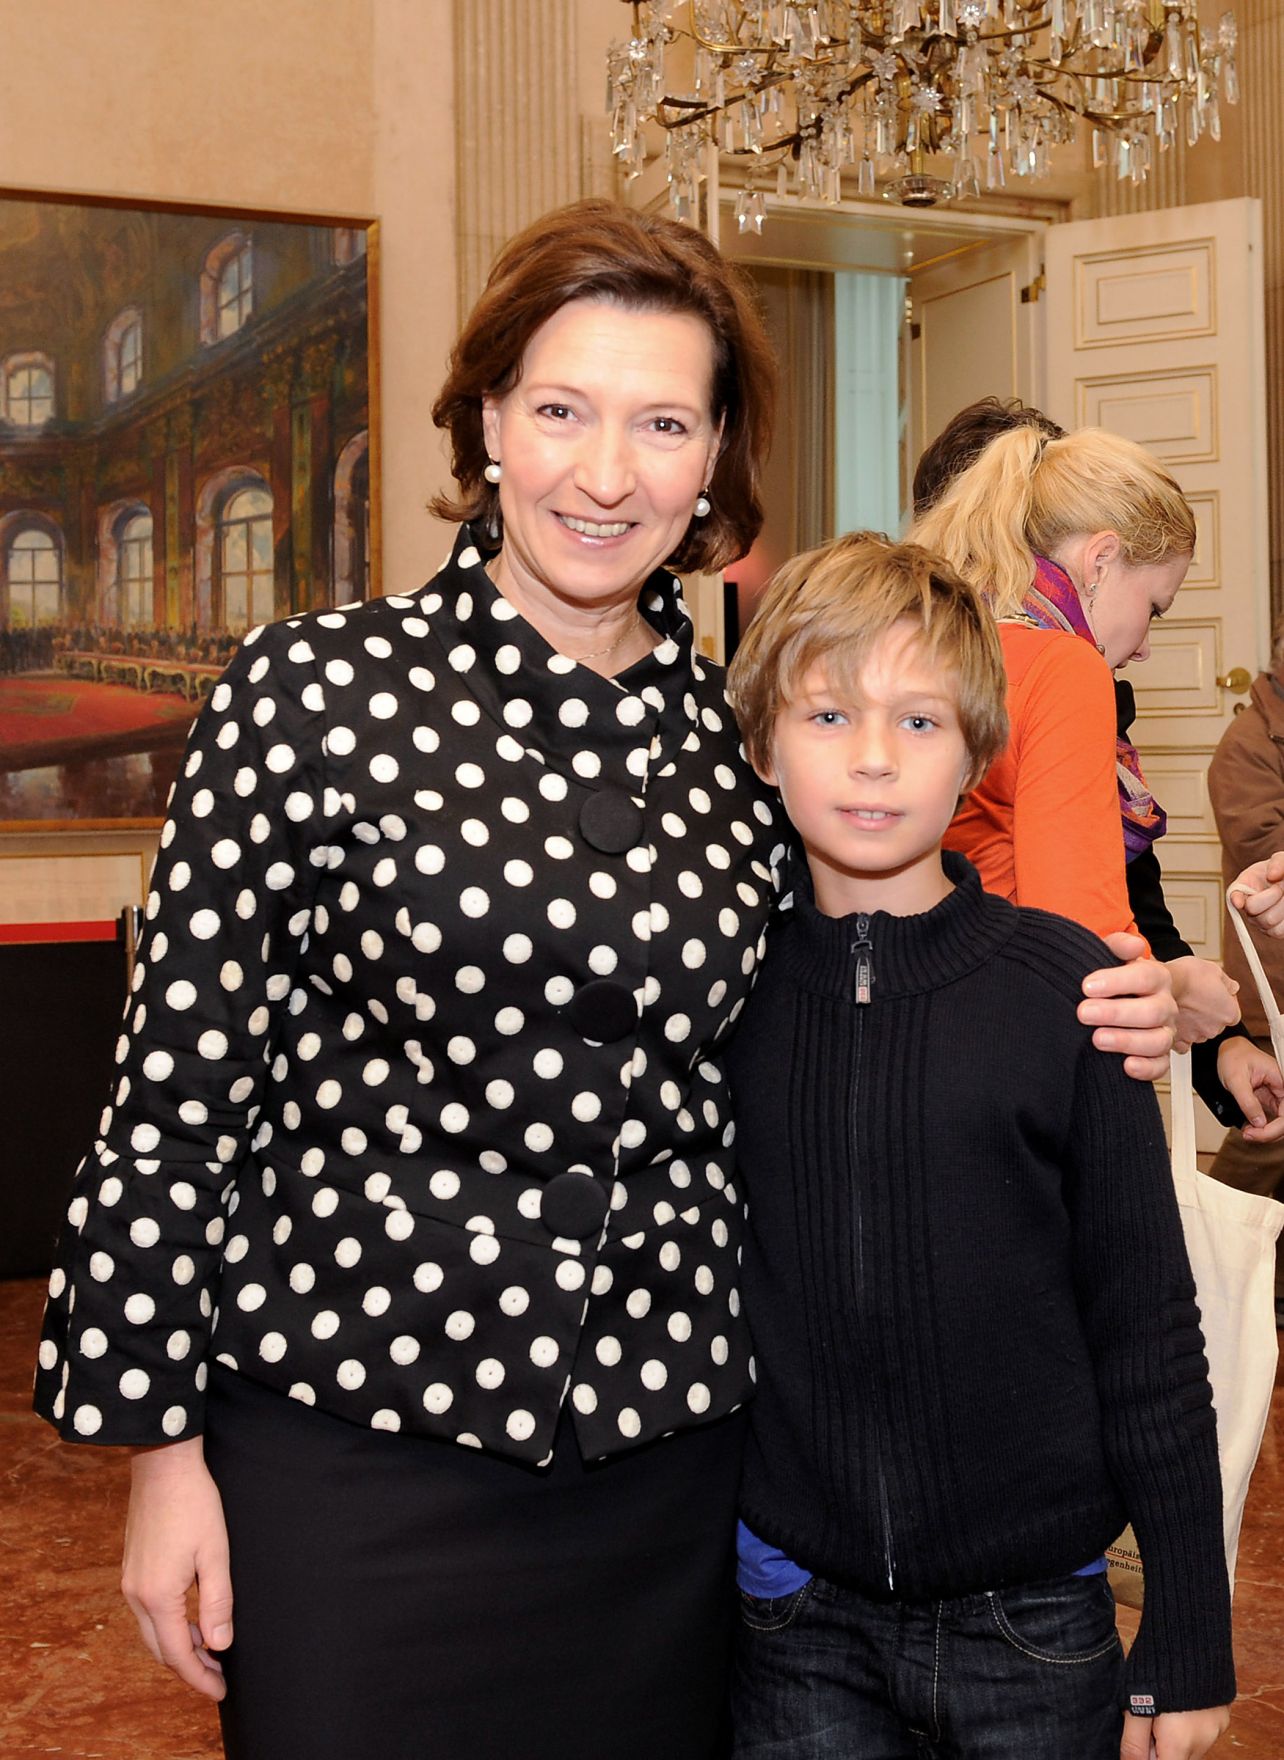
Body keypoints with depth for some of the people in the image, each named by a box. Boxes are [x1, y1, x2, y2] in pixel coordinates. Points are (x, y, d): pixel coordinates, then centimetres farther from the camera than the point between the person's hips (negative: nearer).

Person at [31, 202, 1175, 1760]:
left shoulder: (745, 731, 3)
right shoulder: (315, 694, -8)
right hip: (358, 1452, -3)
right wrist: (163, 1443, -5)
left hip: (668, 1450, 4)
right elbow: (182, 1081, -5)